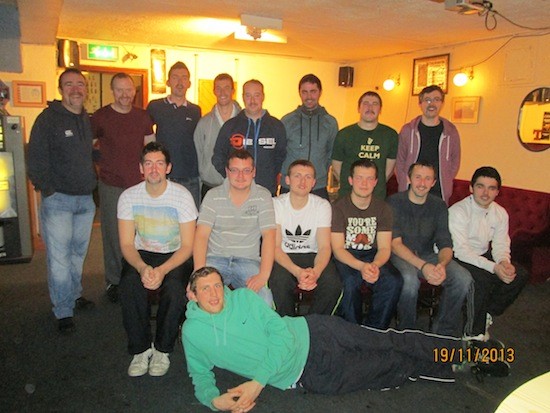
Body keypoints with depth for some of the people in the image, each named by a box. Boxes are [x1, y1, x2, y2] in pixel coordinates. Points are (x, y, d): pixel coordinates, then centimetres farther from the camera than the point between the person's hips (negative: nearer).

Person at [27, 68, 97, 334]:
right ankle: (63, 311, 9)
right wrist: (47, 189, -12)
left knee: (79, 252, 16)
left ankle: (75, 294, 34)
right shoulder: (48, 118, -7)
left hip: (86, 199, 5)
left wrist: (92, 181, 10)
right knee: (59, 257, -2)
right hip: (58, 199, -5)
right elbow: (35, 159, -8)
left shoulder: (89, 120, 10)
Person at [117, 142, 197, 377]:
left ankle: (162, 350, -6)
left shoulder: (182, 196, -11)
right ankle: (140, 349, -8)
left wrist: (162, 270, -28)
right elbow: (126, 244, -5)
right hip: (141, 256, 2)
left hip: (174, 256, -2)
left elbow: (187, 246, -12)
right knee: (129, 285, -30)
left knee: (175, 288, -32)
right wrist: (142, 267, -26)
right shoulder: (128, 197, -4)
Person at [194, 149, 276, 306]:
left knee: (264, 301, -26)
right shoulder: (213, 196, 2)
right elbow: (201, 235, -6)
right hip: (215, 258, 1)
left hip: (249, 261, 0)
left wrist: (263, 275, -20)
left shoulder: (263, 196, 1)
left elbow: (268, 236, -7)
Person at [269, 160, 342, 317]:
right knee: (279, 281, -33)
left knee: (333, 284, -26)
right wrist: (297, 271, -32)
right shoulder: (276, 204, -8)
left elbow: (324, 247, -10)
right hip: (284, 257, -1)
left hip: (312, 256, 2)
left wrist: (315, 271, -33)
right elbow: (275, 247, -14)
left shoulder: (322, 205, -4)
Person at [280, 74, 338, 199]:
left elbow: (332, 154, 14)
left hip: (319, 188, 1)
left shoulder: (330, 122, 5)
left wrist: (322, 172, 9)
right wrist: (284, 172, 6)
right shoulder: (287, 121, 1)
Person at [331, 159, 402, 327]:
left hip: (372, 257, 3)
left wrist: (375, 265, -25)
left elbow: (384, 248, -1)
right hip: (345, 258, -3)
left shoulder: (383, 209, 4)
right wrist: (361, 266, -30)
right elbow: (337, 249, -12)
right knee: (350, 283, -33)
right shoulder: (338, 208, -7)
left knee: (394, 282, -25)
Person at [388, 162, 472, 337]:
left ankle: (445, 331, 1)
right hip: (400, 256, -4)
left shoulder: (439, 206, 4)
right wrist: (423, 266, -30)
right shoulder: (395, 202, -9)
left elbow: (445, 244, -1)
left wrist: (442, 264, -26)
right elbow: (394, 243, -17)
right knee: (409, 279, -37)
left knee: (463, 278, -20)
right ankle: (406, 330, -9)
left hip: (427, 256, 4)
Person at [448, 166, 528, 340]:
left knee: (519, 275, -9)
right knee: (482, 279, -32)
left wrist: (504, 262, -22)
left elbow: (500, 245, 2)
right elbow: (461, 250, -25)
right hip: (457, 259, -7)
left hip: (482, 256, 7)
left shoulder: (500, 213, 1)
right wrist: (493, 267, -32)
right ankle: (474, 332, -9)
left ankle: (487, 314, 11)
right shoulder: (458, 211, -20)